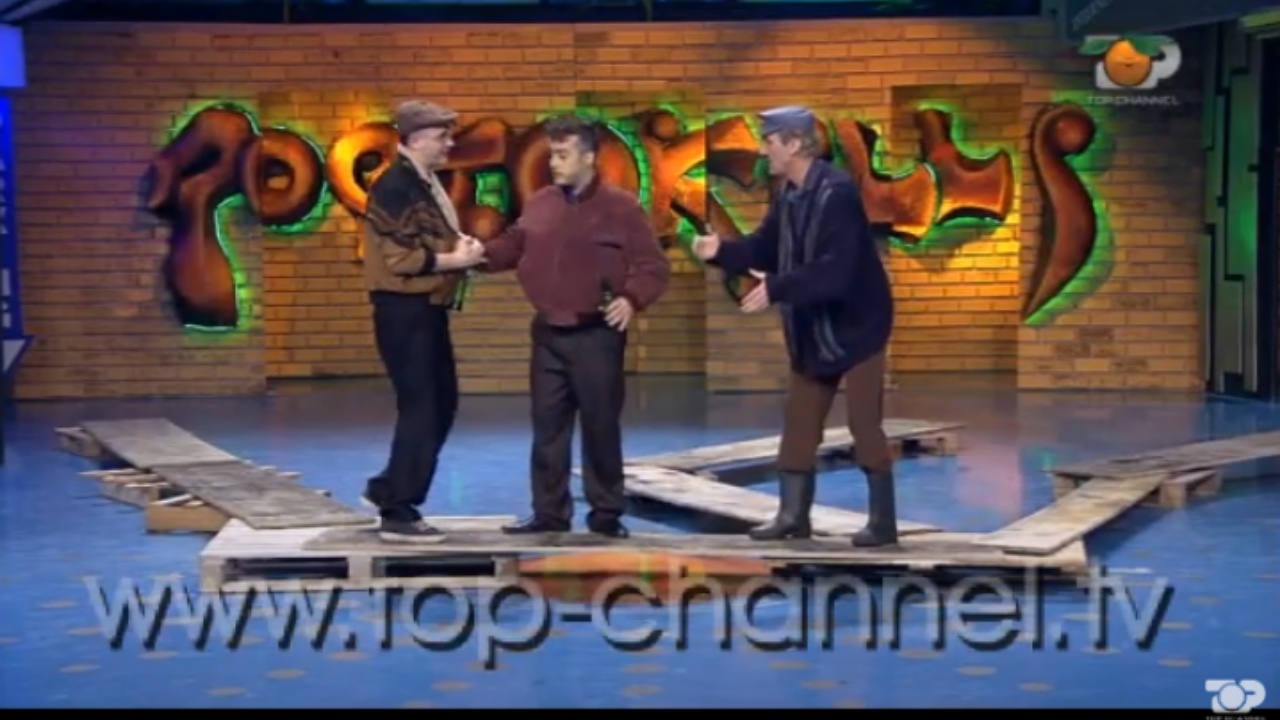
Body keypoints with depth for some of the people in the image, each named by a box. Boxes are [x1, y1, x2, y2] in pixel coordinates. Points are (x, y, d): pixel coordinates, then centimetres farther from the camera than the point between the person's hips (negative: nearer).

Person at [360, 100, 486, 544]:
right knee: (420, 409, -5)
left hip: (428, 308, 10)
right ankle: (398, 515, 3)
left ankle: (388, 488, 26)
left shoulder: (426, 183, 13)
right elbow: (401, 258, -22)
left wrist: (461, 248, 4)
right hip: (404, 311, -10)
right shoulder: (395, 187, -17)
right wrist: (456, 260, -16)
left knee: (442, 404, 15)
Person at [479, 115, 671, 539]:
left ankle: (606, 514, 13)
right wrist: (482, 255, -4)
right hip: (548, 333, 5)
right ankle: (550, 513, 16)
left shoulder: (620, 207, -6)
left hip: (596, 335, -5)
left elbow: (654, 266, -5)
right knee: (548, 426, 8)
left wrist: (633, 299, -19)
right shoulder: (540, 204, 7)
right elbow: (513, 246, 14)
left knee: (601, 427, 2)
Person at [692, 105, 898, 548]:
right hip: (812, 329, 9)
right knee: (798, 422, 10)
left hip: (856, 325, -9)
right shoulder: (788, 194, 4)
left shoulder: (838, 194, -24)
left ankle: (882, 522, 6)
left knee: (863, 424, -4)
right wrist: (721, 252, -5)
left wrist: (777, 288, -34)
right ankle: (793, 515, 19)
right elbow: (765, 247, 11)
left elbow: (835, 270, -31)